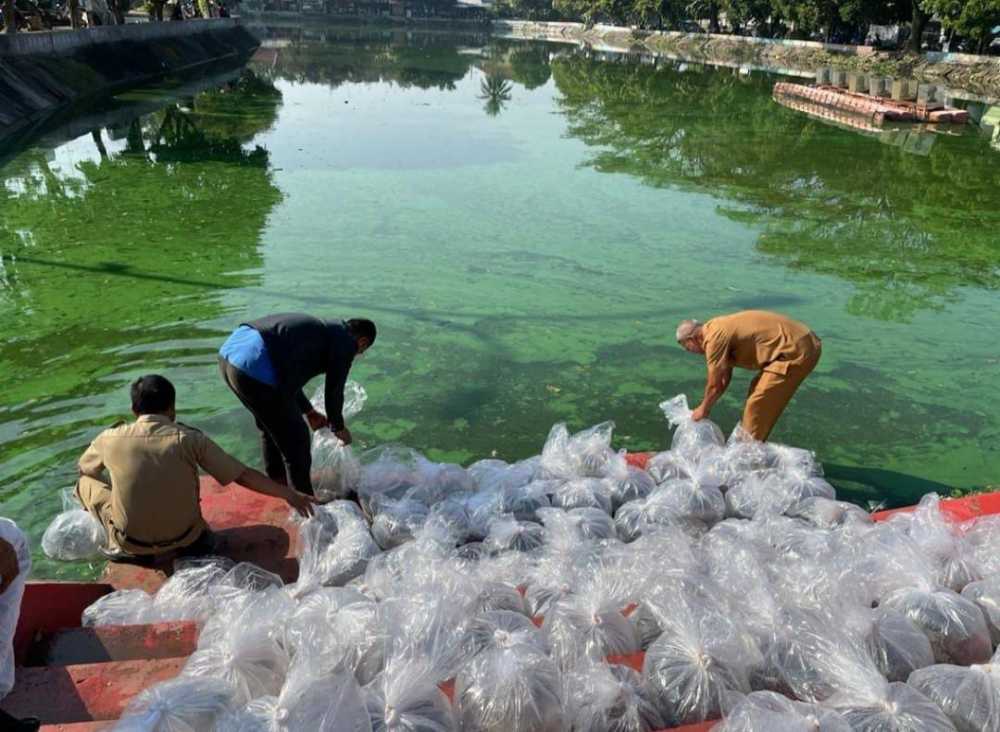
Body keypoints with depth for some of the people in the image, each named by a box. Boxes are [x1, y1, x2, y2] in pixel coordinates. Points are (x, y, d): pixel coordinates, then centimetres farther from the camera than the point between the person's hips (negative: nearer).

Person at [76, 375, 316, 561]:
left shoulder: (110, 439, -11)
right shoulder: (190, 439, -14)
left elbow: (83, 469, 12)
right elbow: (243, 475, -13)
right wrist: (289, 494, -4)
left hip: (131, 544, -1)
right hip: (183, 539, 1)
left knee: (86, 482, 19)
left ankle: (120, 545, 12)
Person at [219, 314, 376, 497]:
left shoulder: (317, 328, 28)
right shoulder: (345, 342, 3)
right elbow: (333, 392, 6)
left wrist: (309, 412, 45)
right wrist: (338, 427, 24)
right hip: (256, 371, -10)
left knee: (270, 425, 31)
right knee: (295, 439, 9)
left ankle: (279, 483, 50)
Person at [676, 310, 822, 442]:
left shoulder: (714, 338, -15)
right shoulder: (718, 329, 14)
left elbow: (715, 385, -7)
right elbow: (724, 378, 23)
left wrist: (703, 409, 9)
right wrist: (705, 407, 25)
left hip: (796, 350, -10)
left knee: (758, 403, -5)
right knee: (757, 390, 20)